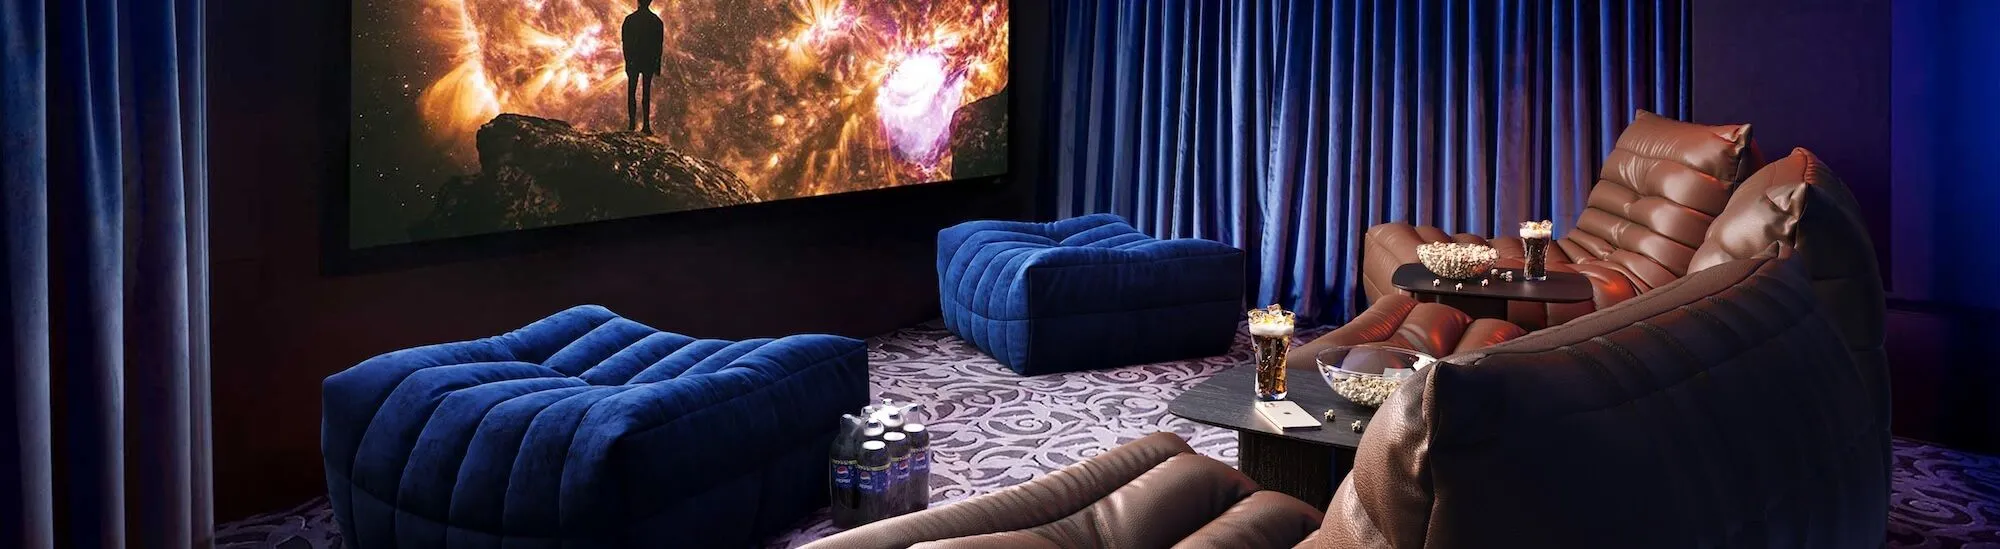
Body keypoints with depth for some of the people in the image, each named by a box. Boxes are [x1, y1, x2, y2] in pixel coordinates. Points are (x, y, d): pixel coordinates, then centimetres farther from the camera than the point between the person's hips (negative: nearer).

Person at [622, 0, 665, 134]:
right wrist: (657, 65, 8)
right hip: (649, 62, 1)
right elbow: (659, 44, 1)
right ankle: (646, 125, 1)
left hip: (633, 61, -1)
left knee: (632, 93, 7)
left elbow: (625, 42, -4)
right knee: (646, 93, 5)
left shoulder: (629, 19, -5)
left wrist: (627, 60, 4)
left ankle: (632, 124, 2)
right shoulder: (657, 21, -2)